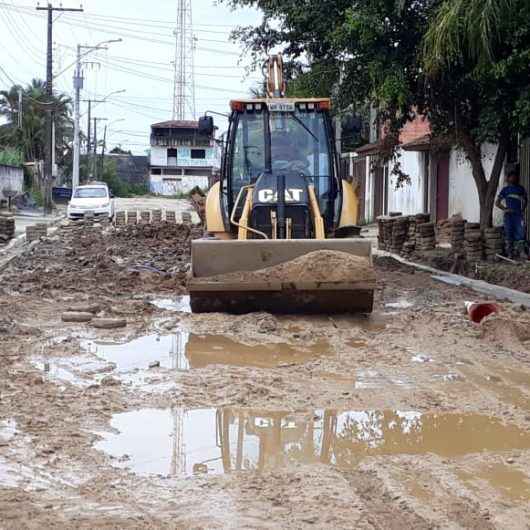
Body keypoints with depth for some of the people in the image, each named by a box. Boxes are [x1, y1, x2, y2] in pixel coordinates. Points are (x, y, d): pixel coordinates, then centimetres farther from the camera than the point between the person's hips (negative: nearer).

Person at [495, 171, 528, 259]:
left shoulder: (520, 189, 12)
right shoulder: (505, 189, 10)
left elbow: (525, 200, 22)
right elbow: (497, 203, 9)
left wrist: (523, 209, 6)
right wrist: (505, 209, -5)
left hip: (519, 214, 0)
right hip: (508, 215, 0)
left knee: (520, 232, -11)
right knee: (509, 233, 0)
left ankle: (521, 251, -11)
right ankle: (510, 253, 5)